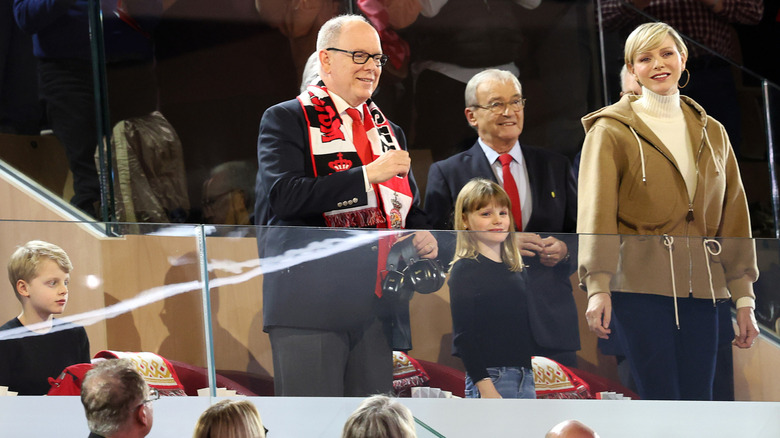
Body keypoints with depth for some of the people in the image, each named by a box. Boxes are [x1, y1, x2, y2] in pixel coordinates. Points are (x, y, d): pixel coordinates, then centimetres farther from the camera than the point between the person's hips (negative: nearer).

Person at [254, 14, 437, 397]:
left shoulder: (387, 131, 20)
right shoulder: (285, 120, 0)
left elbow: (410, 206, 28)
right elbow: (284, 195, -16)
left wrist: (422, 236, 3)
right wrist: (368, 175, -18)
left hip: (375, 307, 6)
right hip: (308, 305, -6)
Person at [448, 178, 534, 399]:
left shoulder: (517, 271, 17)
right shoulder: (465, 270, -5)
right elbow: (463, 337, -11)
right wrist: (486, 388, -18)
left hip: (525, 379, 7)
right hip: (491, 378, -7)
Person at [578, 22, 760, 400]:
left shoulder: (712, 134, 17)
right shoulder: (612, 131, 2)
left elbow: (734, 218, 16)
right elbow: (596, 213, -7)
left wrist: (744, 297, 9)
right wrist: (597, 287, -19)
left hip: (700, 289, 4)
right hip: (641, 287, -4)